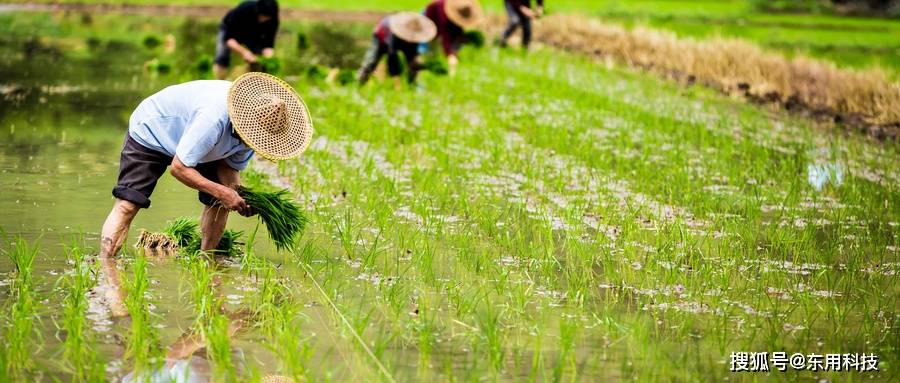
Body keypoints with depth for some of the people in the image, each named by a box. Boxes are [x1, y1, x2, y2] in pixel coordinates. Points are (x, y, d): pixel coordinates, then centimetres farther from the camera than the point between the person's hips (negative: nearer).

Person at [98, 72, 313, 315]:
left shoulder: (255, 124, -18)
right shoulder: (214, 119, -43)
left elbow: (232, 164, -3)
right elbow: (178, 167, -35)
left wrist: (240, 194, -23)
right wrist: (221, 191, -37)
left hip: (199, 144, 8)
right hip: (150, 132, -7)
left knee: (219, 204, -3)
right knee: (128, 204, -20)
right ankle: (104, 272, -26)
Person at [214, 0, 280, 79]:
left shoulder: (273, 20, -31)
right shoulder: (242, 10, -40)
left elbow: (268, 44, -27)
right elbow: (228, 38, -37)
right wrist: (244, 52, -51)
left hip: (254, 36, 3)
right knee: (222, 57, -23)